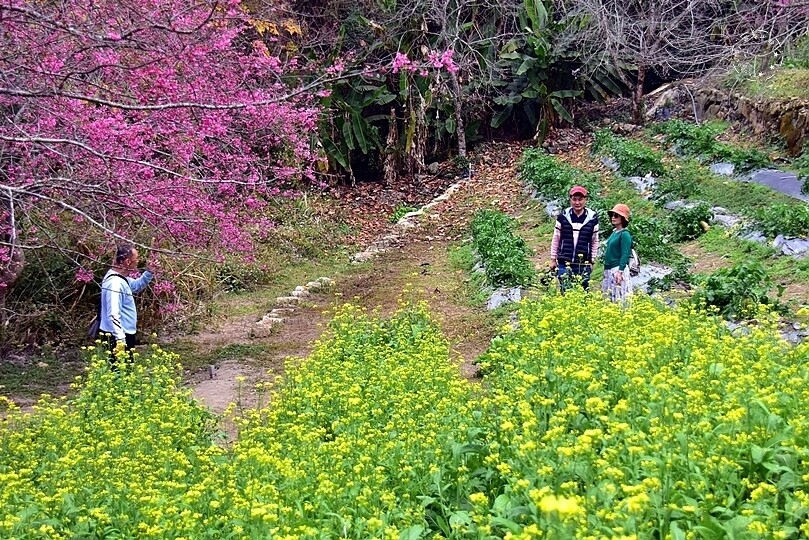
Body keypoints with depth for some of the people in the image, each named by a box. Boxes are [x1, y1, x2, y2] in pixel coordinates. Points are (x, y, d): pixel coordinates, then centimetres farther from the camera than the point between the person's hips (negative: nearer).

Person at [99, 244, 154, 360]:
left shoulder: (121, 278, 8)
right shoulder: (115, 283, -23)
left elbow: (136, 286, 27)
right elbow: (114, 314, -28)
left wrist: (149, 272, 10)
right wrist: (120, 339, -31)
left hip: (125, 333, 10)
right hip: (120, 337, -10)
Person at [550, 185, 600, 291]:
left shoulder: (592, 218, 3)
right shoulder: (563, 217, 2)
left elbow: (595, 242, 10)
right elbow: (556, 239, 8)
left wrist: (591, 261, 8)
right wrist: (553, 259, 8)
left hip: (583, 265, 0)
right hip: (564, 263, 0)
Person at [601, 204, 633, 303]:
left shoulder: (624, 234, -12)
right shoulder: (614, 232, 13)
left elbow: (625, 255, -18)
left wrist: (620, 272, -25)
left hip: (618, 269, -9)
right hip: (608, 271, 9)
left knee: (619, 299, -8)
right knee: (608, 299, 10)